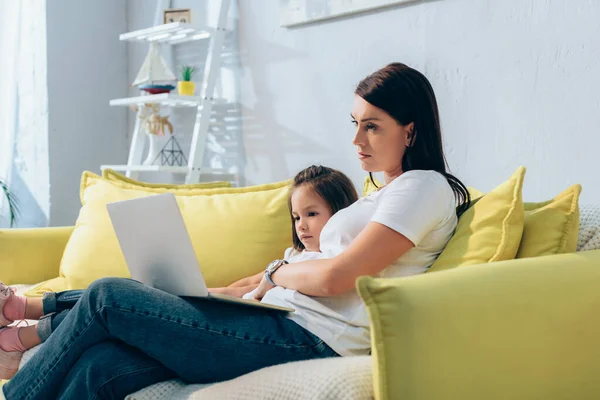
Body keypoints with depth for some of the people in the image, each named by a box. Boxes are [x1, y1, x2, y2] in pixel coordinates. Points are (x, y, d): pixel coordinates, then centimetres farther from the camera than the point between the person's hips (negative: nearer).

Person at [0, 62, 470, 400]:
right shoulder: (383, 193, 27)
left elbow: (334, 277, -13)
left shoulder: (423, 186, -3)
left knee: (106, 296, -8)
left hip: (304, 338, -9)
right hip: (286, 324, 9)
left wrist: (276, 273, 6)